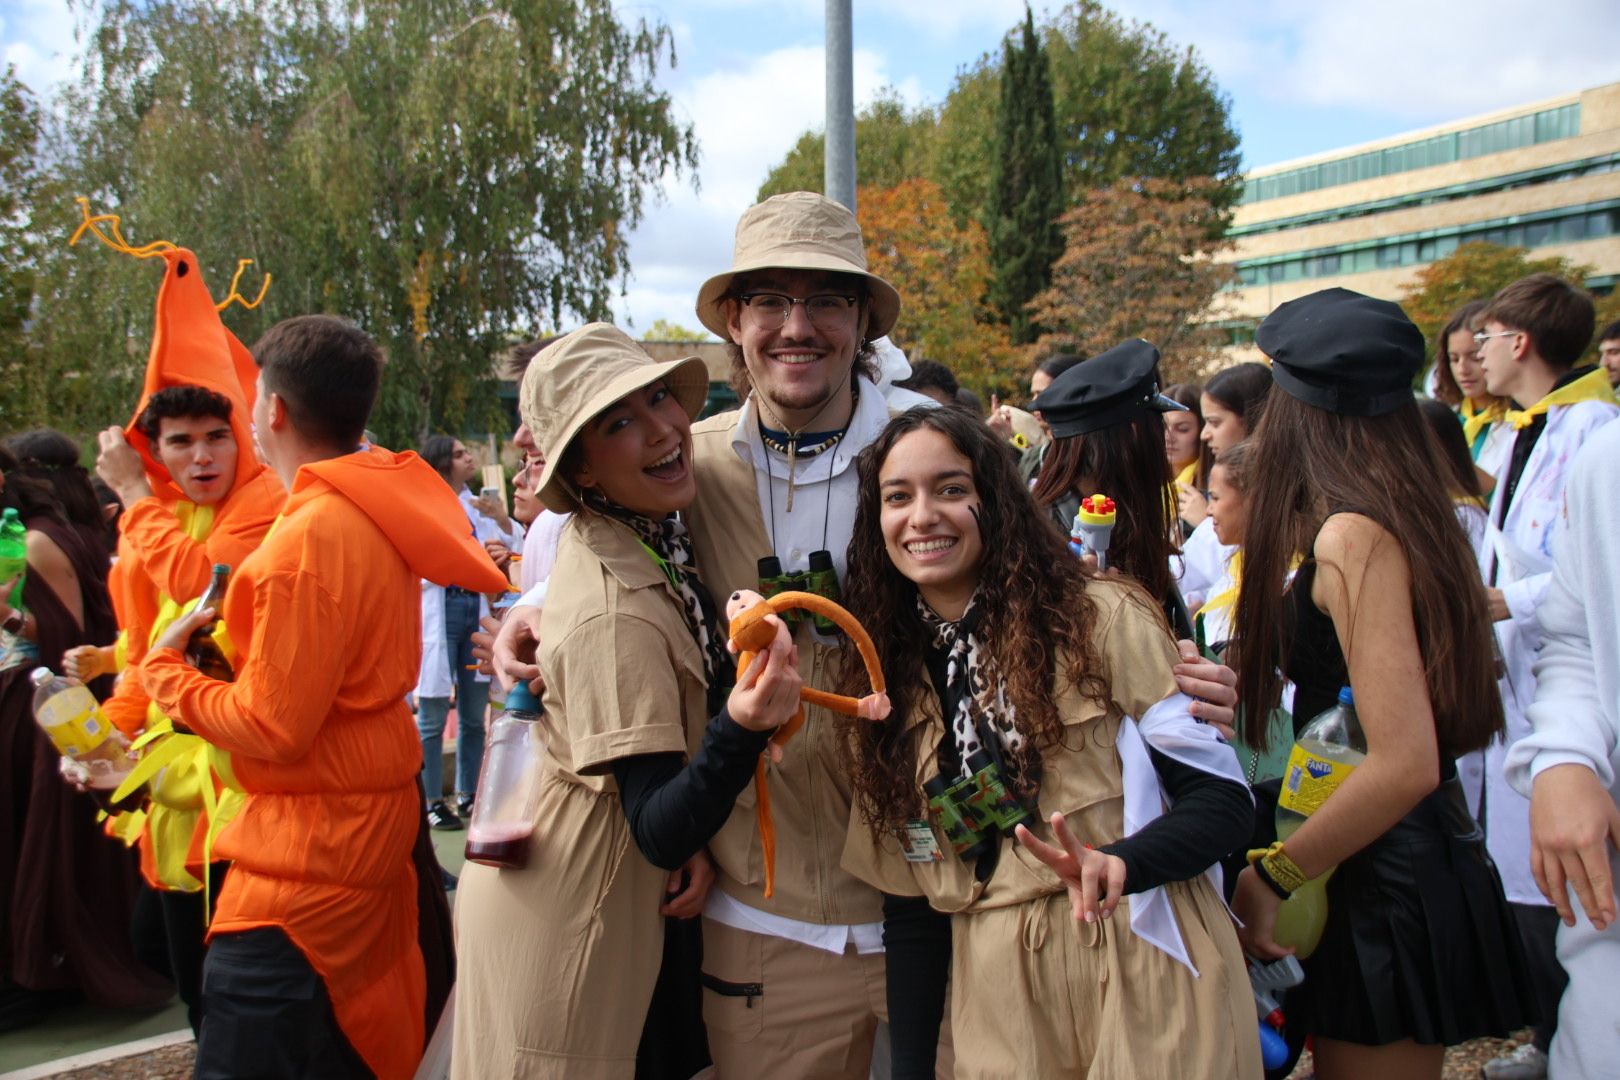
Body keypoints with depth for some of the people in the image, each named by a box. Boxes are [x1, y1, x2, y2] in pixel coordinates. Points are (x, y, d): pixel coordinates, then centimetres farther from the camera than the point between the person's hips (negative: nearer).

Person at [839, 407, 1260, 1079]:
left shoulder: (1101, 619, -7)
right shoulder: (885, 682, 5)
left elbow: (1224, 800, -8)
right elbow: (909, 905, 8)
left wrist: (1119, 862, -27)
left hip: (1146, 980, -3)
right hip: (998, 1008, 4)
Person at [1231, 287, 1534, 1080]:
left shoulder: (1351, 535, -20)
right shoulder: (1411, 520, 7)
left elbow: (1404, 762, -26)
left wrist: (1268, 877, -17)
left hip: (1383, 894, -9)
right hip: (1429, 865, 9)